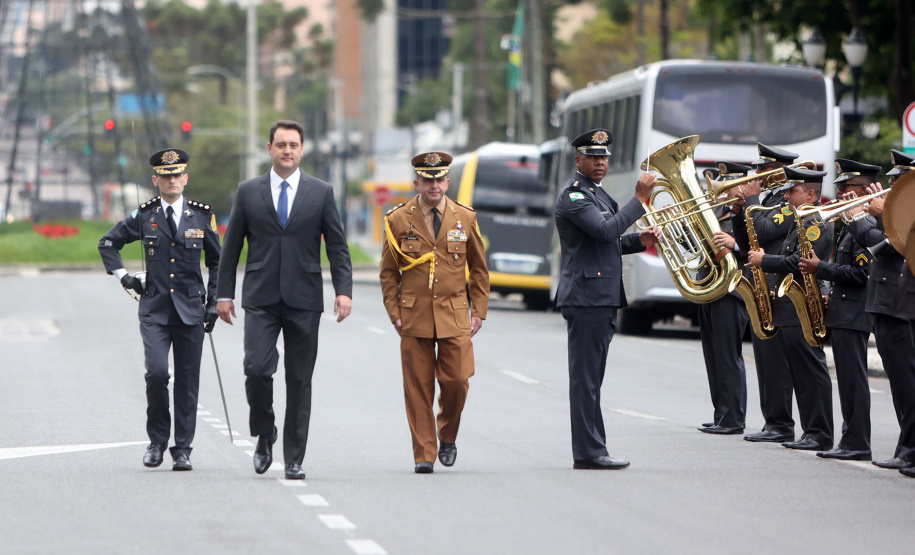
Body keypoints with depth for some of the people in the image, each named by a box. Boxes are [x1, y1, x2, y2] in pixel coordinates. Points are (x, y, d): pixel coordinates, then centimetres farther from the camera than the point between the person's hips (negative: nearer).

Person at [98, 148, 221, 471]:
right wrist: (122, 276, 7)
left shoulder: (202, 215, 6)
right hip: (154, 308, -1)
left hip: (190, 310, 1)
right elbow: (108, 243, 18)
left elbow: (216, 261, 15)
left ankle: (182, 449, 8)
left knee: (187, 381, 0)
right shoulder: (144, 216, 4)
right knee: (156, 372, -15)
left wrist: (213, 302, 9)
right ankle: (157, 440, 2)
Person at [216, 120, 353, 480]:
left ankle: (294, 459, 7)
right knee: (257, 369, -16)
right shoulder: (248, 192, 7)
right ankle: (264, 434, 8)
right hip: (261, 299, 0)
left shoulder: (321, 193, 7)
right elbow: (232, 246, 10)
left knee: (300, 381, 1)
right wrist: (224, 293, 6)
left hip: (304, 301, 0)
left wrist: (343, 290, -5)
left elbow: (337, 246, 6)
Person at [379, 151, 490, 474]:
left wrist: (479, 311, 7)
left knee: (457, 380, -6)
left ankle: (447, 435, 21)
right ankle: (424, 454, 5)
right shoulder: (398, 220, 3)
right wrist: (394, 313, 0)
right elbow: (388, 272, 8)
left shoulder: (465, 219, 6)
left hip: (454, 316, 1)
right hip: (414, 317, -1)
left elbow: (479, 269, 13)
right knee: (418, 387, -1)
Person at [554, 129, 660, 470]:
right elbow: (605, 230, -23)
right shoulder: (574, 195, -10)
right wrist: (640, 201, -19)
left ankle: (589, 452, 14)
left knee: (590, 377, 11)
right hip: (586, 297, -10)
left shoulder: (598, 194, 21)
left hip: (603, 298, 10)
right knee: (586, 377, -8)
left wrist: (639, 241, 9)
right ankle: (589, 452, -8)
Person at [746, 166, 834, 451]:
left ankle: (820, 434, -8)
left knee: (811, 373, -9)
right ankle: (812, 432, 11)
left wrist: (765, 261, -13)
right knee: (801, 374, 9)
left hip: (803, 311, -10)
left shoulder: (818, 224, -11)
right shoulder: (800, 223, 21)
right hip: (790, 310, 10)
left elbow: (800, 262, -21)